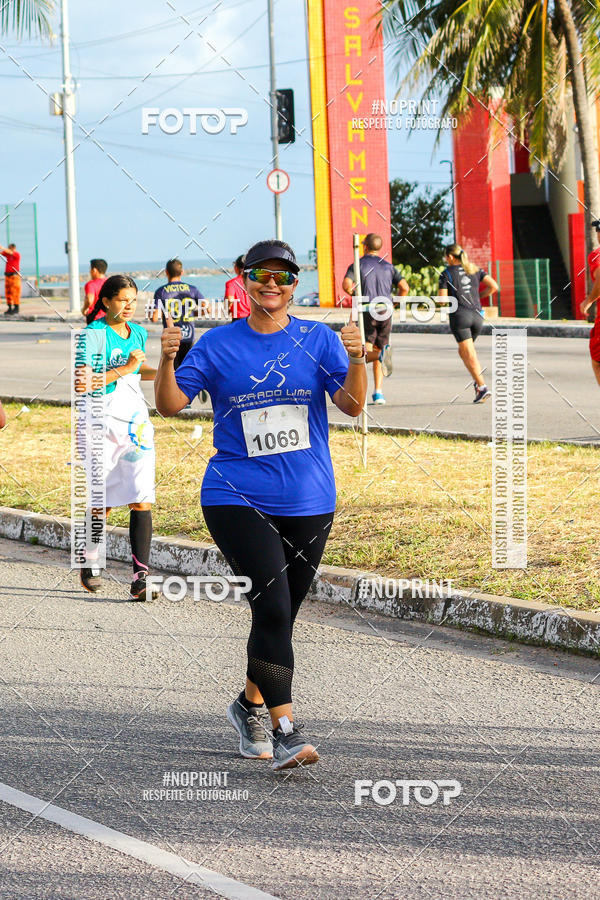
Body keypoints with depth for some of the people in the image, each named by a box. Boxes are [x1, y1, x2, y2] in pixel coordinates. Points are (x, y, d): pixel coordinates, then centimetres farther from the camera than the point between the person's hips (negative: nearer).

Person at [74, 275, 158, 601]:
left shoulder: (138, 332, 10)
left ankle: (140, 578, -11)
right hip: (103, 423, -4)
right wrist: (123, 370, -23)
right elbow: (83, 381, -18)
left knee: (142, 500, -8)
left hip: (136, 421, 4)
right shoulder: (94, 334, -9)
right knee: (102, 502, 6)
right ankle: (90, 565, 31)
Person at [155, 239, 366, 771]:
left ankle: (250, 704, 36)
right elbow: (171, 404, -2)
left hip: (307, 505, 3)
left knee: (280, 616, 12)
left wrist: (356, 360, -26)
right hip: (237, 500, -3)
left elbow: (352, 405, -7)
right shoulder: (218, 345, 2)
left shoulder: (318, 340, 4)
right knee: (272, 609, -17)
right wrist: (167, 361, -21)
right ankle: (284, 730, -16)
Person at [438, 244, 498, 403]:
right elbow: (494, 286, 4)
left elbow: (442, 300, -4)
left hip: (459, 315, -5)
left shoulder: (446, 273, 1)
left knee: (469, 355, -8)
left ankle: (482, 387, -22)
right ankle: (477, 382, 5)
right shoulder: (475, 269, 13)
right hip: (477, 316, 5)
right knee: (463, 351, 21)